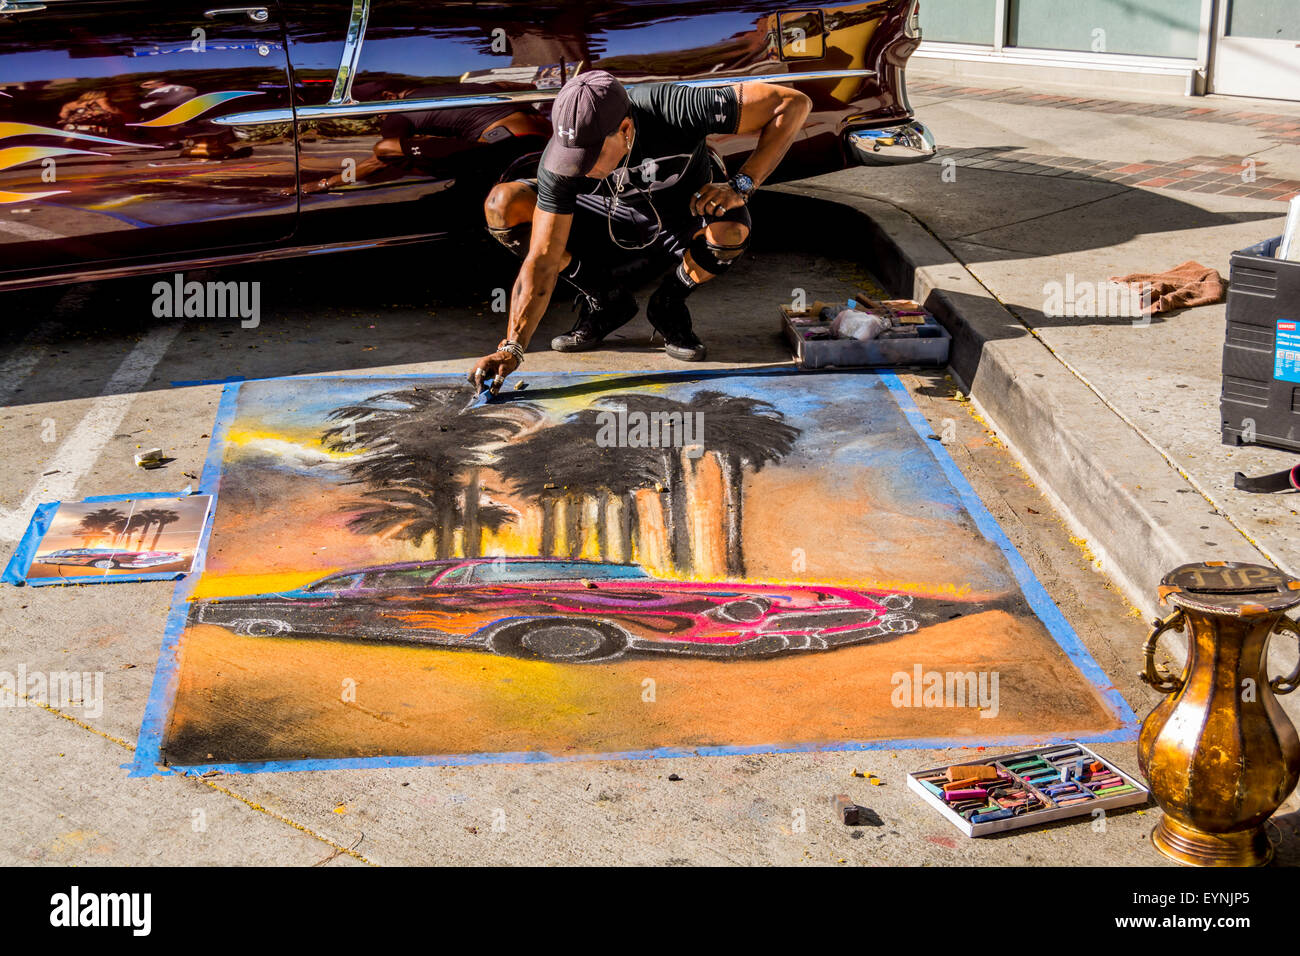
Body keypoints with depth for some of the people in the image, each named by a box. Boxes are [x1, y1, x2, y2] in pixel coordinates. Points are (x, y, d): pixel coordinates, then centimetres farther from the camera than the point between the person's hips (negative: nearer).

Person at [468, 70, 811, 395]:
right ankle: (604, 301, 0)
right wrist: (511, 348, -36)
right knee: (504, 205, -21)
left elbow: (794, 103, -29)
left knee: (732, 228, -39)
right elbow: (542, 261, -26)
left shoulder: (675, 109, -36)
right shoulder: (560, 160, -28)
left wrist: (740, 186, -36)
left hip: (685, 223, -2)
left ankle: (669, 305, -6)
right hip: (613, 218, 2)